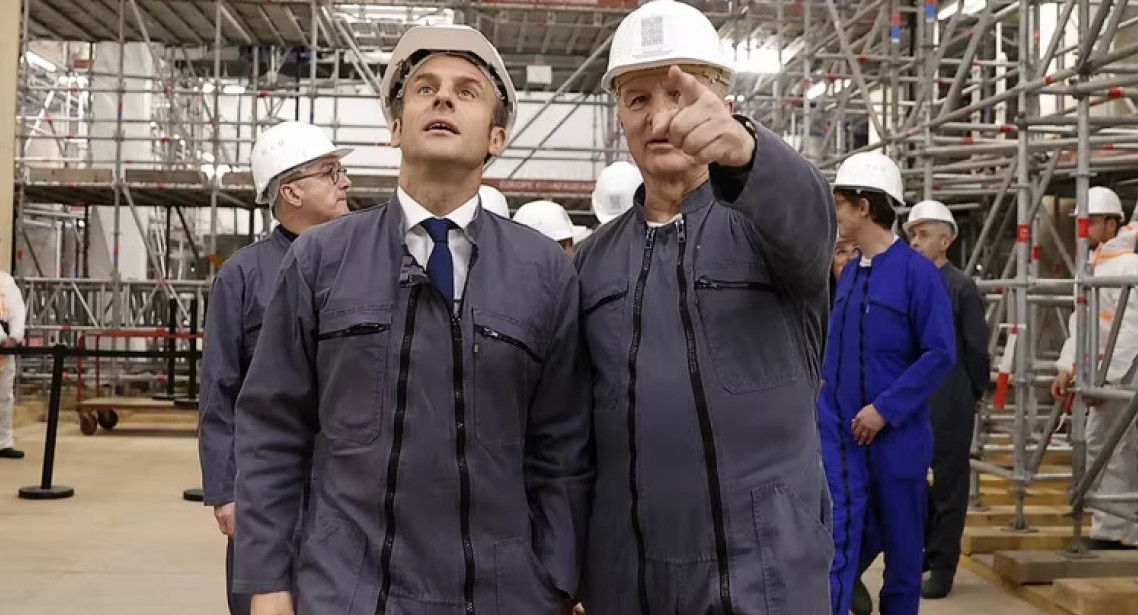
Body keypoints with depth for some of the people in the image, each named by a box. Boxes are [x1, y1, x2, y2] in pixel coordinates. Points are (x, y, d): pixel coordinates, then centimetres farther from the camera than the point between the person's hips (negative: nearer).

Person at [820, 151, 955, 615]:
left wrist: (885, 410, -18)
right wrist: (828, 383, 4)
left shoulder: (917, 272, -11)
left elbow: (940, 354, -15)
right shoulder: (848, 273, 8)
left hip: (895, 434, -5)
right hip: (839, 432, 5)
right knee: (840, 537, 1)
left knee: (900, 541, 10)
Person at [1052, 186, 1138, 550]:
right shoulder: (1093, 266, 15)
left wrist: (1106, 377, -21)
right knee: (1098, 449, 13)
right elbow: (1080, 321, 14)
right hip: (1103, 372, 10)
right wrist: (1067, 367, 5)